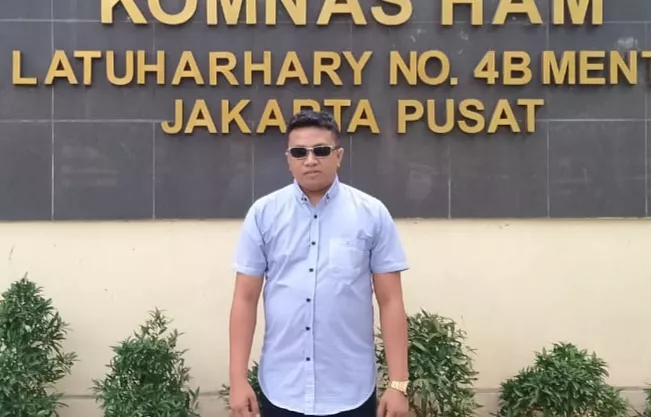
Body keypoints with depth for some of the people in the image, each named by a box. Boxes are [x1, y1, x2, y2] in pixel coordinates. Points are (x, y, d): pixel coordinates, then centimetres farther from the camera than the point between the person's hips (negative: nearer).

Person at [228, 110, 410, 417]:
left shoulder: (373, 215, -3)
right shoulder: (262, 214, -1)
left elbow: (390, 302, -3)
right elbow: (245, 300, 1)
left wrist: (398, 383, -6)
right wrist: (238, 379, -4)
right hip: (280, 391, 1)